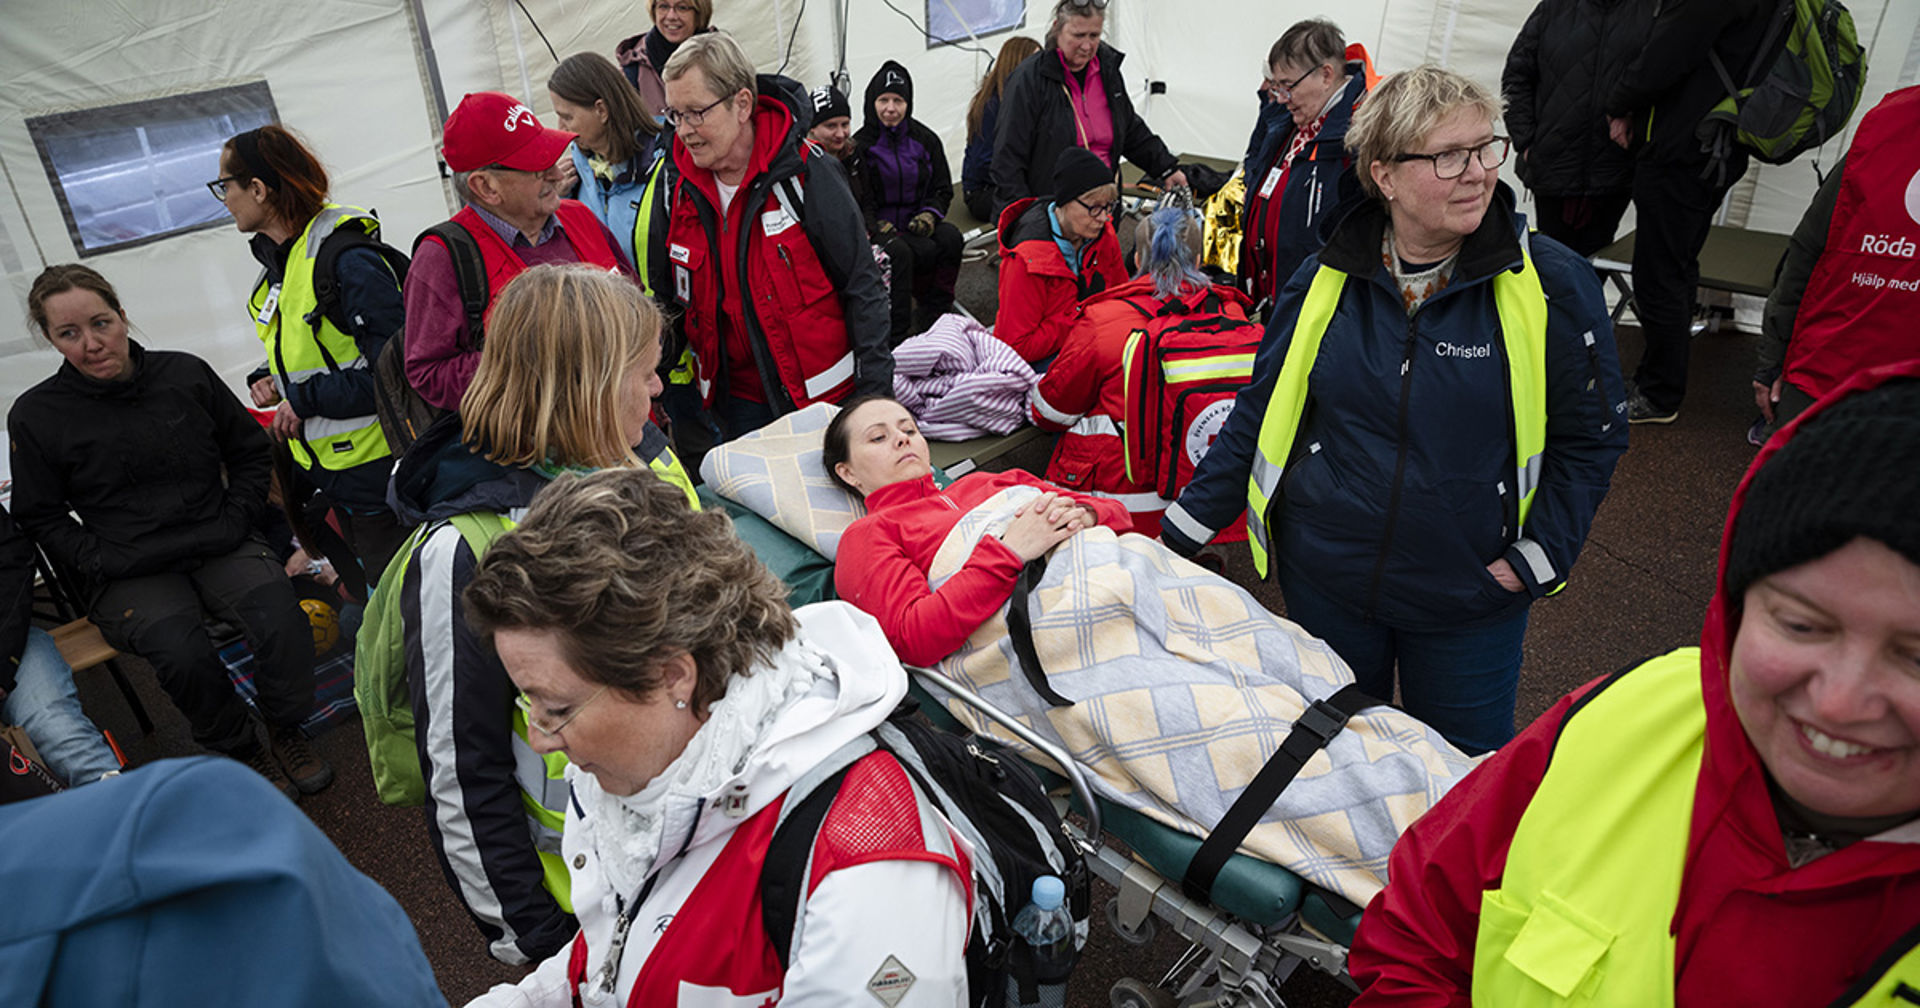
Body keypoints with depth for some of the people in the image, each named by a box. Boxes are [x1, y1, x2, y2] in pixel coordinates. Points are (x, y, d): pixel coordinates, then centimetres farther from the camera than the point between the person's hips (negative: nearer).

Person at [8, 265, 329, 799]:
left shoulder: (185, 374, 4)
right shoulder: (35, 415, 1)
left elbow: (251, 451, 14)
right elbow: (40, 516, 8)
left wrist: (236, 520, 1)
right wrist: (101, 560, -8)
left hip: (219, 546, 1)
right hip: (128, 571, -1)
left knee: (280, 613, -28)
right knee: (179, 651, -30)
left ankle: (285, 733, -3)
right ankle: (245, 752, -3)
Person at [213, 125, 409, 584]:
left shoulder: (348, 257, -19)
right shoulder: (276, 260, 12)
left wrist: (304, 399, -18)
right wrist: (272, 379, 5)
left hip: (375, 468, -9)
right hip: (328, 467, 9)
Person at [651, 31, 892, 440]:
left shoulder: (805, 174, -14)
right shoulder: (677, 190, 0)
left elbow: (863, 287, -11)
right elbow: (667, 298, 13)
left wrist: (876, 393, -13)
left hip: (827, 393, -4)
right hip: (739, 402, 5)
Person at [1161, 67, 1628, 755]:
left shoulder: (1554, 286, -10)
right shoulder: (1324, 282, -6)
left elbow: (1589, 437, -1)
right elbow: (1261, 415, 2)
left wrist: (1538, 558, -10)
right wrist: (1180, 534, 0)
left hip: (1470, 595, -1)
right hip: (1323, 579, 2)